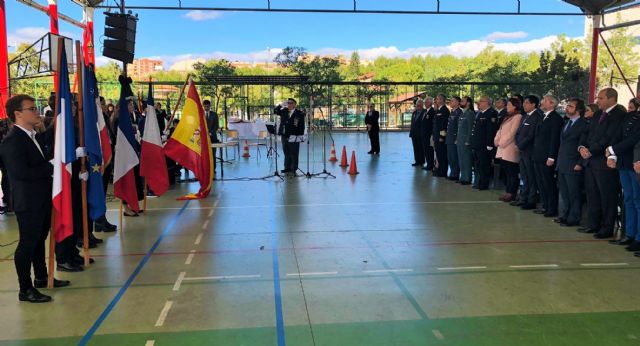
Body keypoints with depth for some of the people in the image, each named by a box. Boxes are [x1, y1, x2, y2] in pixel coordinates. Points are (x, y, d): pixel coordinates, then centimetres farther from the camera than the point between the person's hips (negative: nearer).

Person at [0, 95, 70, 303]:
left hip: (42, 199, 9)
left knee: (39, 239, 20)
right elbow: (21, 172, -26)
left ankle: (41, 278, 34)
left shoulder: (31, 136, 12)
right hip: (28, 202, -9)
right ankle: (25, 290, 10)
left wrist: (53, 165, 0)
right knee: (27, 244, 0)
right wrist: (52, 167, -19)